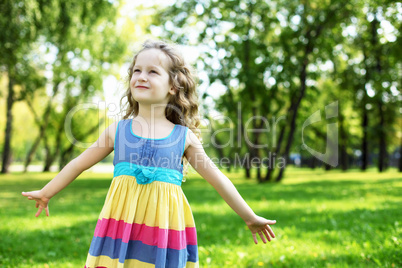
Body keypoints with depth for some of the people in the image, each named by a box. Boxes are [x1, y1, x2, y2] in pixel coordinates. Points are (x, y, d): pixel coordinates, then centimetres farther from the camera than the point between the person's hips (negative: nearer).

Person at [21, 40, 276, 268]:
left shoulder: (184, 137, 4)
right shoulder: (118, 130, 7)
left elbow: (218, 179, 9)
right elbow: (79, 163, 17)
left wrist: (251, 218, 13)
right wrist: (46, 193, 23)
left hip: (163, 224, -1)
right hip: (122, 222, 1)